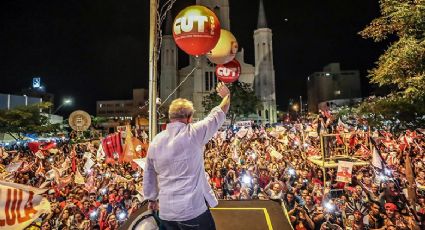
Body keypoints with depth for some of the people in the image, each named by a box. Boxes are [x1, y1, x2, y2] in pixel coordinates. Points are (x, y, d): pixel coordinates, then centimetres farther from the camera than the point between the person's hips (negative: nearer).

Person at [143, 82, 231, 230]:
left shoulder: (155, 142, -1)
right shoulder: (193, 133, -15)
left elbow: (149, 176, 10)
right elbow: (218, 114, -2)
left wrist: (151, 199, 25)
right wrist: (226, 96, 16)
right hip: (193, 209, -4)